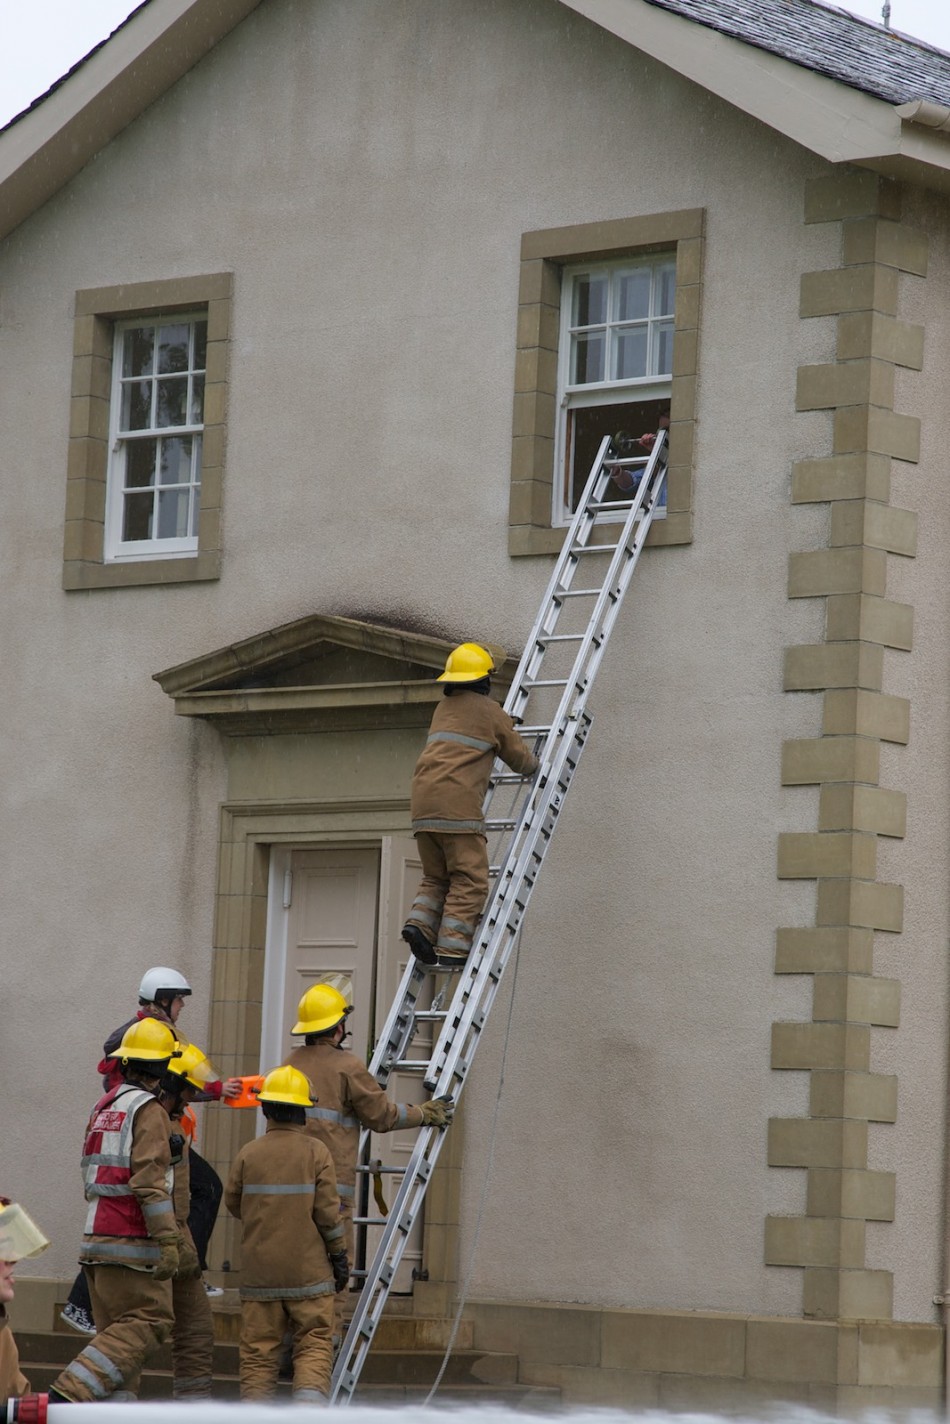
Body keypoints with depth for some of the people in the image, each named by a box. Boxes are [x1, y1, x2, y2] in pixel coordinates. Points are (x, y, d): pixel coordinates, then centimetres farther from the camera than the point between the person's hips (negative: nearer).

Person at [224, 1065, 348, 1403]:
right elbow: (328, 1211, -6)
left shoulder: (249, 1153, -3)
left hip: (259, 1270, 1)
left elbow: (233, 1203, 8)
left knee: (258, 1350, 6)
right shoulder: (316, 1153, -6)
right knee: (313, 1345, 4)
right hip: (308, 1270, -1)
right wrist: (339, 1255, 6)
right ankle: (309, 1405, -13)